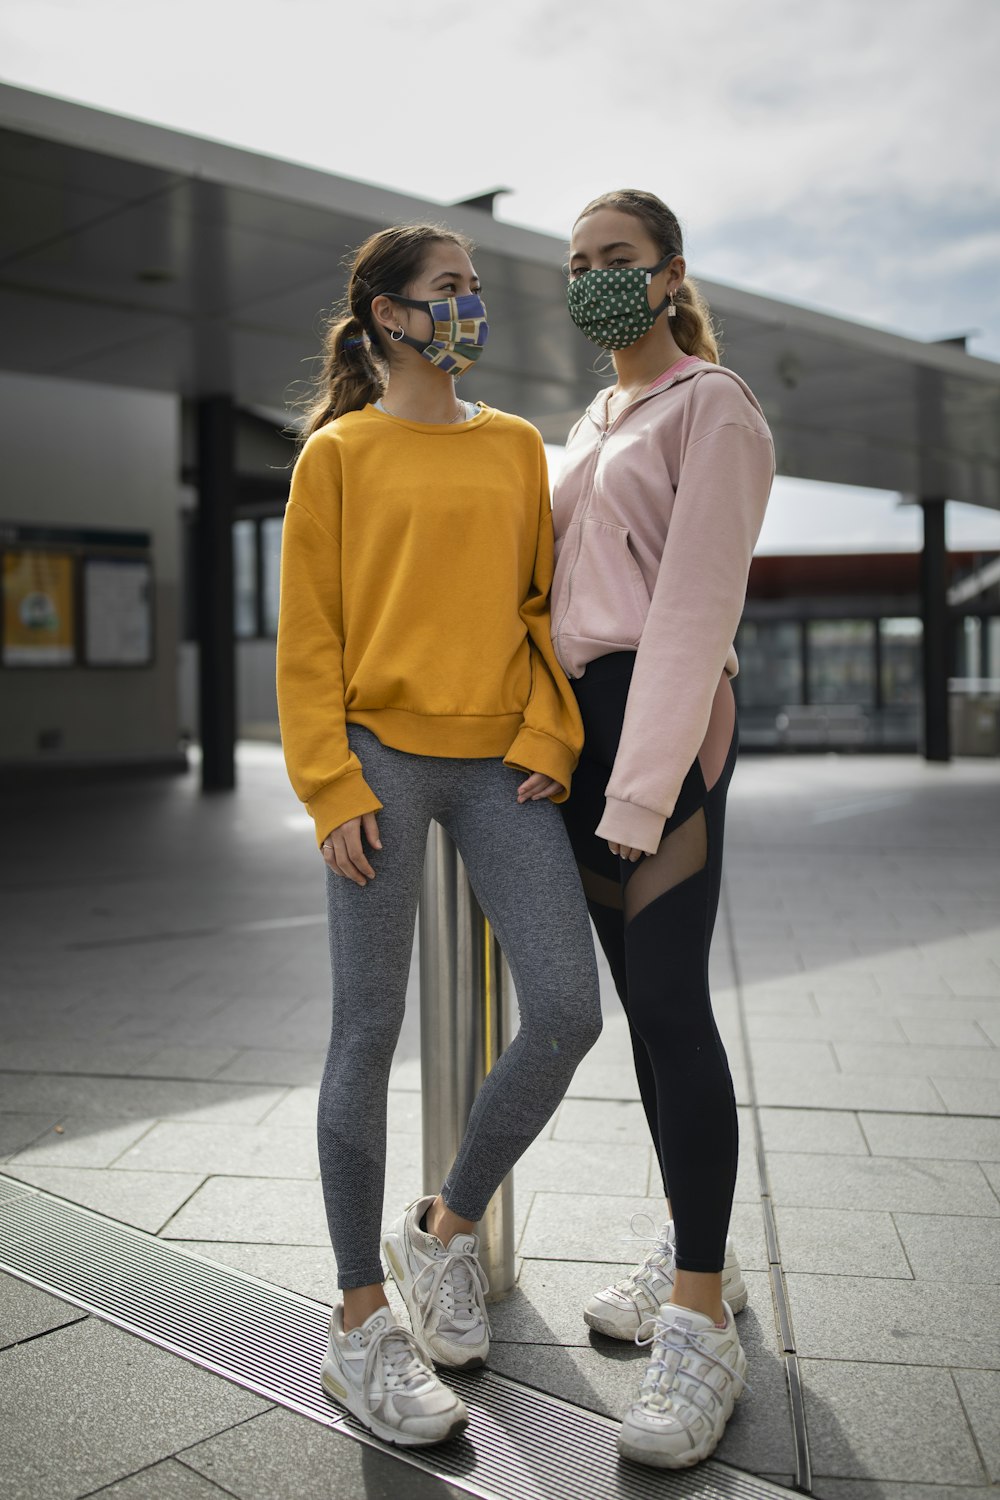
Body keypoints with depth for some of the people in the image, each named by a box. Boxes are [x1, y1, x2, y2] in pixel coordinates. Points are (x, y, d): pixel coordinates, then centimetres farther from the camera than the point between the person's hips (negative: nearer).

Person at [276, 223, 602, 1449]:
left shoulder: (516, 448, 15)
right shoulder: (337, 453, 5)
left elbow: (543, 601, 13)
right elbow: (306, 633, 1)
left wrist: (549, 738, -1)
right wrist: (332, 786, -8)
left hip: (498, 763, 4)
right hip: (382, 757, -3)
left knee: (567, 1012, -5)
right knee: (368, 1034, 1)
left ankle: (445, 1229, 20)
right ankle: (361, 1326, 15)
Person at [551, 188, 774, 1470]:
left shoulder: (712, 408, -4)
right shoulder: (590, 427, 22)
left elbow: (696, 605, -14)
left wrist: (643, 787, -20)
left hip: (665, 715, -8)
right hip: (579, 714, 8)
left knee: (670, 997, -11)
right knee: (639, 994, 10)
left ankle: (701, 1326, -4)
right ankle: (694, 1246, 23)